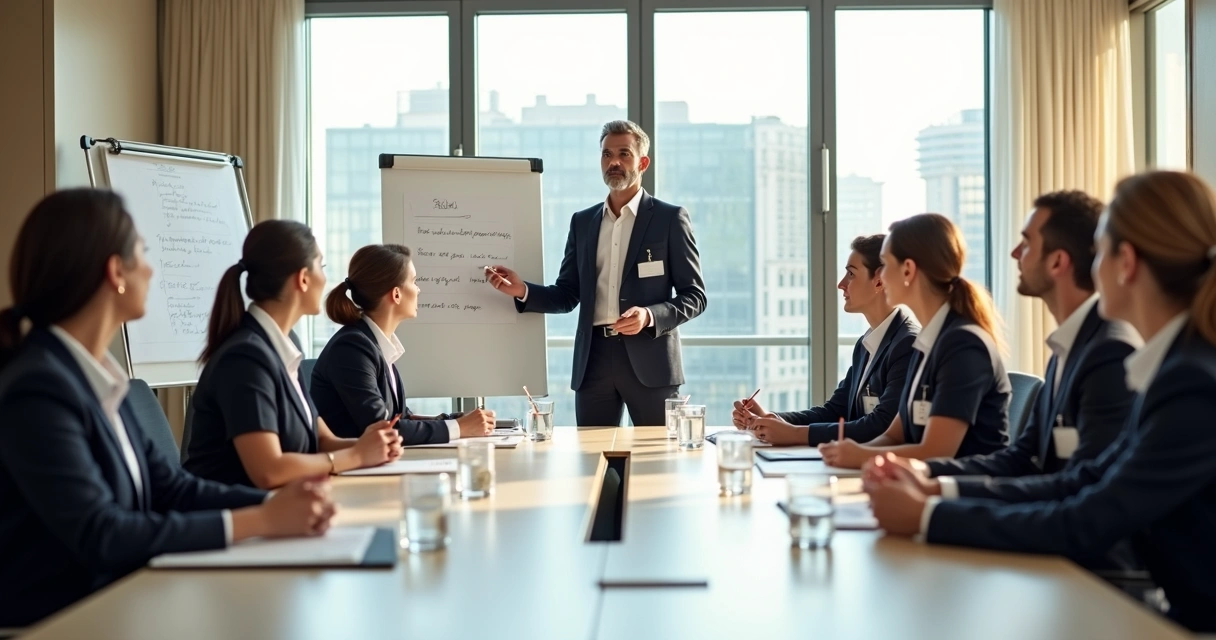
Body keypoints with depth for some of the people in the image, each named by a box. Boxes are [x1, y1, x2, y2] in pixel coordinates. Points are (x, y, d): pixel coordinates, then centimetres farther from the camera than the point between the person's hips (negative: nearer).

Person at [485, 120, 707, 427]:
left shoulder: (670, 218, 2)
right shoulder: (582, 221, 14)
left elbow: (694, 295, 0)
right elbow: (567, 295, 14)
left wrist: (650, 317, -17)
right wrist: (523, 291, -4)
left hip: (649, 359, -3)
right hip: (594, 359, 3)